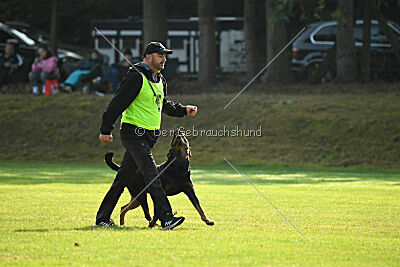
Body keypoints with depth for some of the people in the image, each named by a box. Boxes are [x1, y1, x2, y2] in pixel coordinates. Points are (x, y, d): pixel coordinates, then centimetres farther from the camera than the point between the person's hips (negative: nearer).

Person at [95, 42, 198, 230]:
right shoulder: (136, 77, -14)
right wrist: (106, 130, -18)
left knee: (123, 178, 12)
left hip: (149, 136, 9)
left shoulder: (160, 80, 16)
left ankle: (102, 218, 20)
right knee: (151, 174, -17)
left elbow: (164, 105, 33)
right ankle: (166, 218, -23)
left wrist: (184, 110, 22)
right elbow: (118, 103, -16)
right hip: (134, 133, -9)